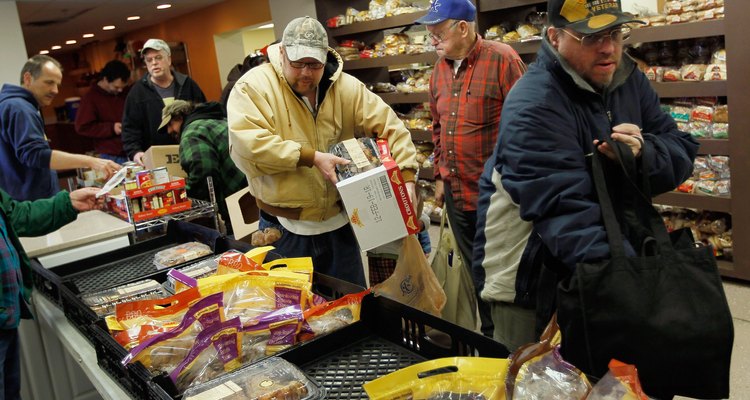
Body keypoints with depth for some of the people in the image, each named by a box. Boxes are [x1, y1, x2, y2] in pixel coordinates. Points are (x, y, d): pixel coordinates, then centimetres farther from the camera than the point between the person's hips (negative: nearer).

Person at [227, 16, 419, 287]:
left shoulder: (346, 87, -2)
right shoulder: (253, 86, -12)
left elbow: (389, 125, -1)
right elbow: (246, 146, -24)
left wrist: (406, 176, -14)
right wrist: (312, 158, -25)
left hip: (338, 222, 3)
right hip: (284, 228, -3)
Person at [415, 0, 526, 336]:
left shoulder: (502, 60, -14)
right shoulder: (440, 69, 8)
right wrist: (440, 176, 15)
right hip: (456, 192, 7)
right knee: (477, 271, 19)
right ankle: (490, 339, 37)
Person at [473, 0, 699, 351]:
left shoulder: (628, 79, 1)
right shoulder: (533, 107, -24)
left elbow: (682, 152, 0)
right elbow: (565, 212, -33)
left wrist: (644, 152, -24)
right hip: (530, 283, -6)